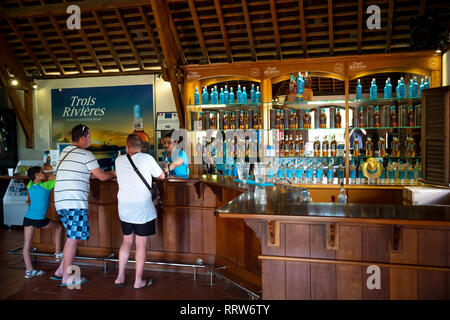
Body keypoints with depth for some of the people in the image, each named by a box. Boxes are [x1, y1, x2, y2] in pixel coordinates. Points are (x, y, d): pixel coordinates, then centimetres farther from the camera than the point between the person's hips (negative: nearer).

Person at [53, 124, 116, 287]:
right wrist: (113, 173, 16)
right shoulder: (86, 154, -7)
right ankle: (66, 278, 5)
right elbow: (102, 176, -3)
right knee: (73, 239, -1)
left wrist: (93, 174, 28)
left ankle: (61, 270, 20)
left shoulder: (65, 152, 18)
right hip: (75, 202, -8)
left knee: (73, 236, 18)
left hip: (60, 201, 9)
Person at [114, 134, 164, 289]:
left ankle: (120, 277, 22)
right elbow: (161, 176, 5)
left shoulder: (119, 160, 3)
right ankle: (138, 281, 14)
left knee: (127, 241, 19)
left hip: (124, 208, 4)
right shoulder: (147, 159, -7)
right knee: (141, 244, 5)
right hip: (142, 208, -4)